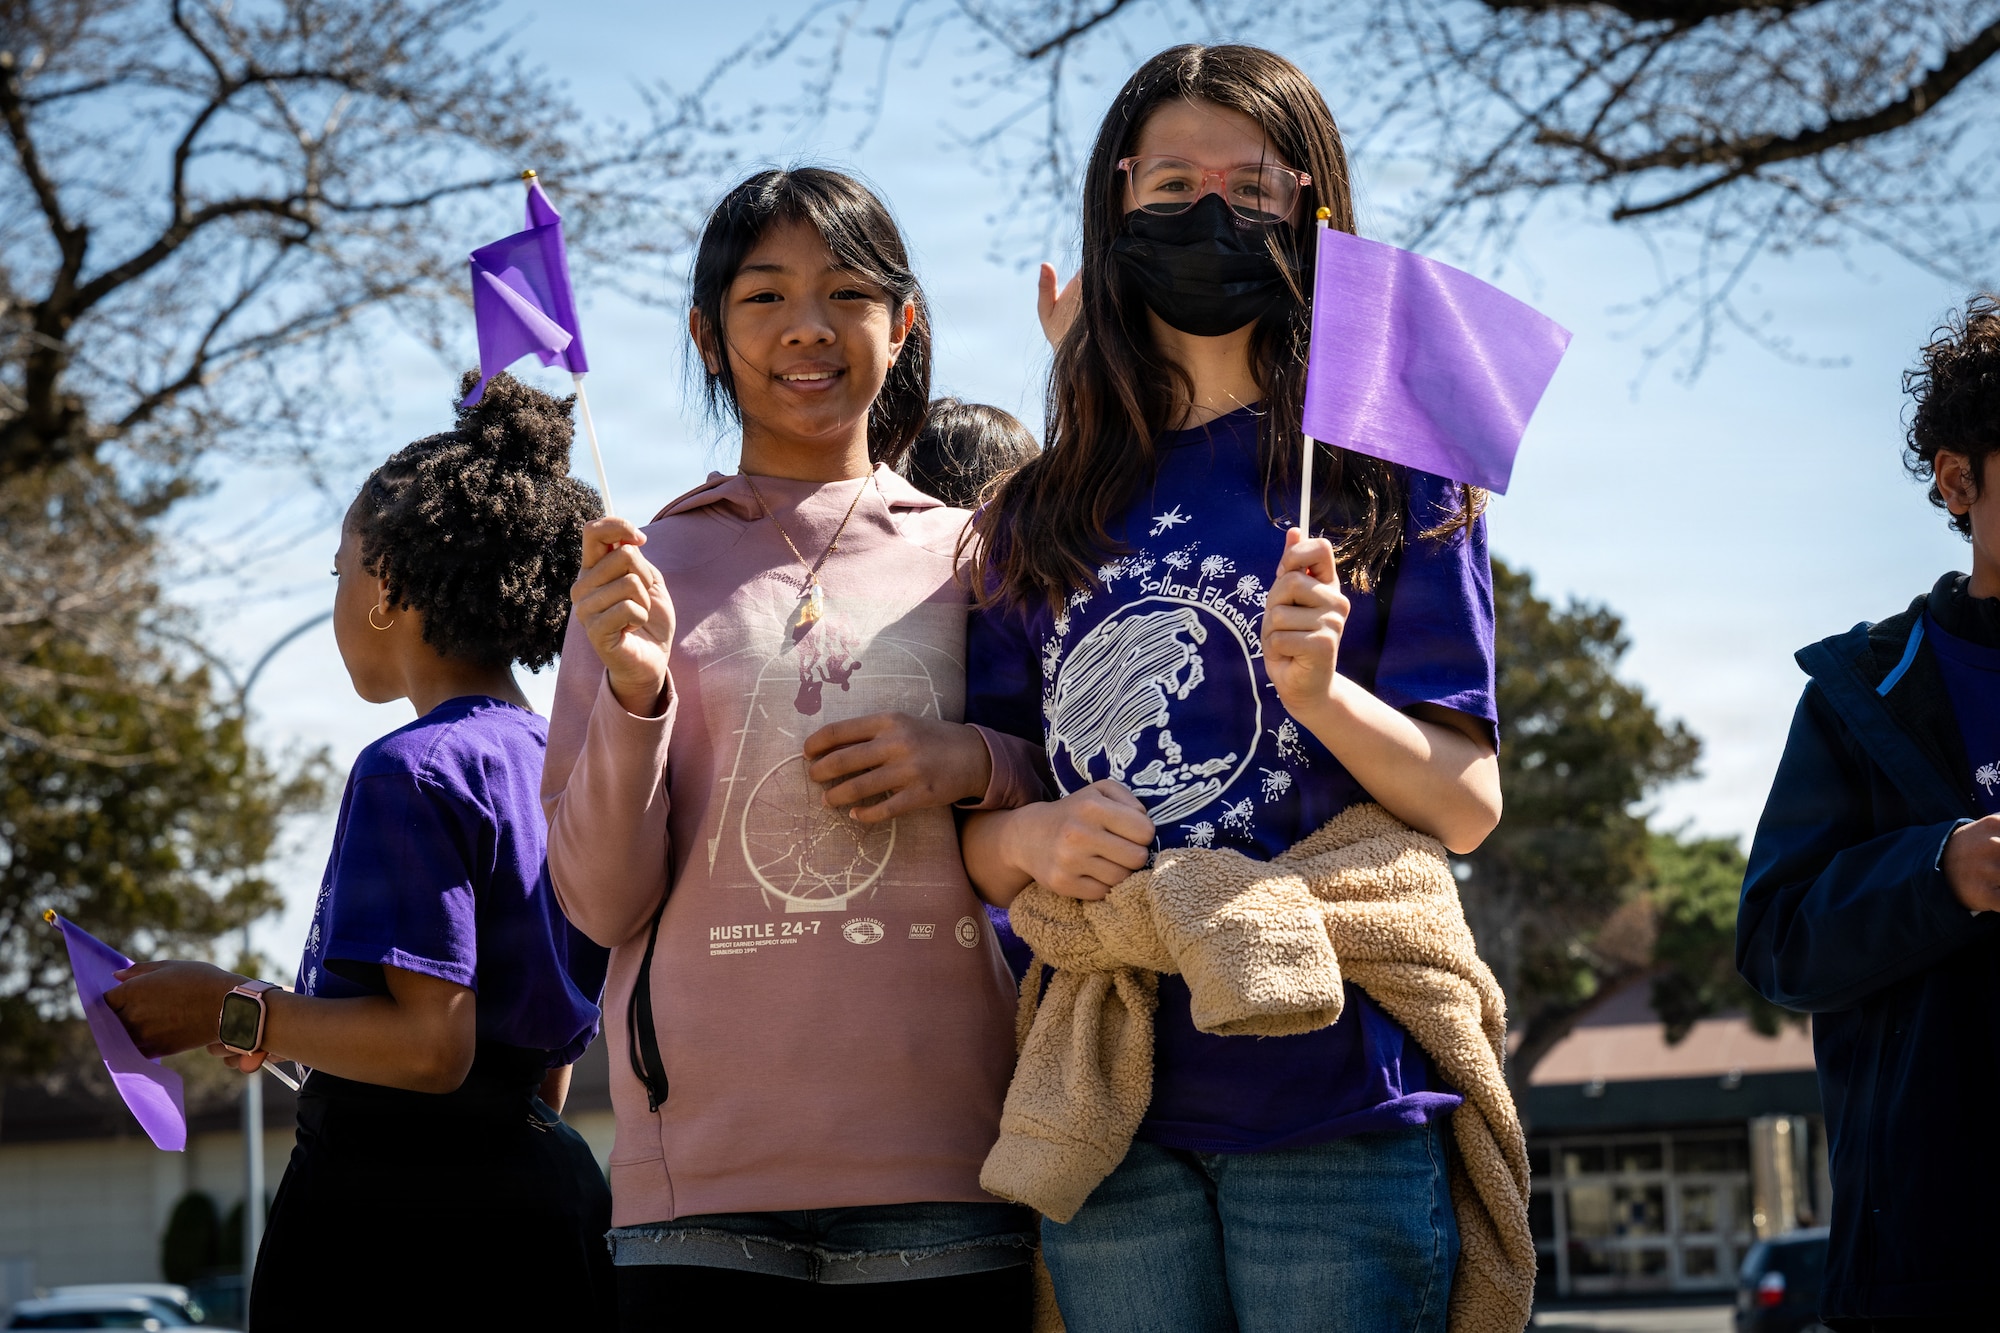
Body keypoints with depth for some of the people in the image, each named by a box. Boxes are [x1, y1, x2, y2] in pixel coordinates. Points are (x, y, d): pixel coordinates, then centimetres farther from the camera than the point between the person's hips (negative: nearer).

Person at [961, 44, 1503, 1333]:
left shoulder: (1395, 476, 4)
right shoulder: (1041, 517, 13)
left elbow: (1467, 805, 0)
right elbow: (977, 823, 14)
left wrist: (1323, 693, -17)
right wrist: (1027, 839, -8)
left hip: (1329, 1089, -3)